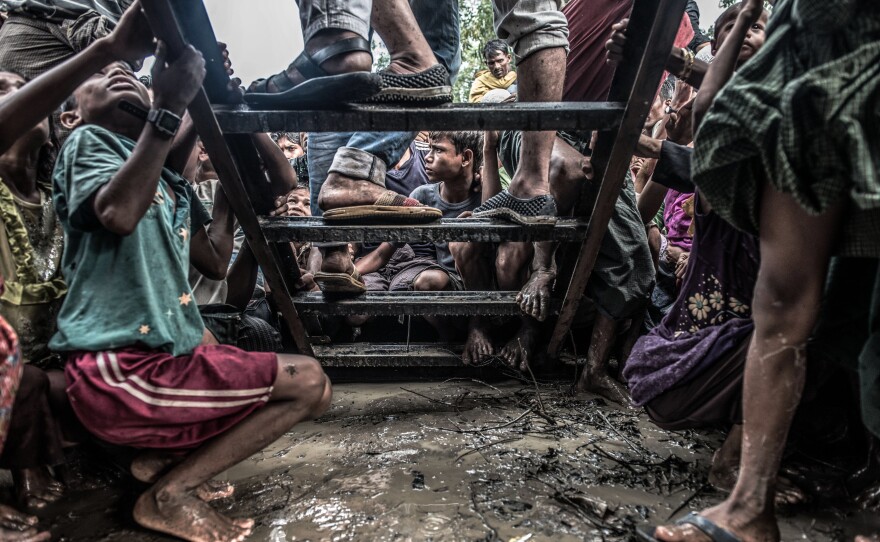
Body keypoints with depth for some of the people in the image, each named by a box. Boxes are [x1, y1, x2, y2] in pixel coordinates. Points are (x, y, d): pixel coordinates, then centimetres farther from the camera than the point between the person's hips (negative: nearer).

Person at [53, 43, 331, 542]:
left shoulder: (169, 178, 21)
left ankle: (170, 454, 9)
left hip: (162, 354, 8)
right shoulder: (89, 142, -1)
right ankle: (171, 493, -4)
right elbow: (119, 215, -24)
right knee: (309, 382, -11)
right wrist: (170, 106, -24)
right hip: (117, 370, -8)